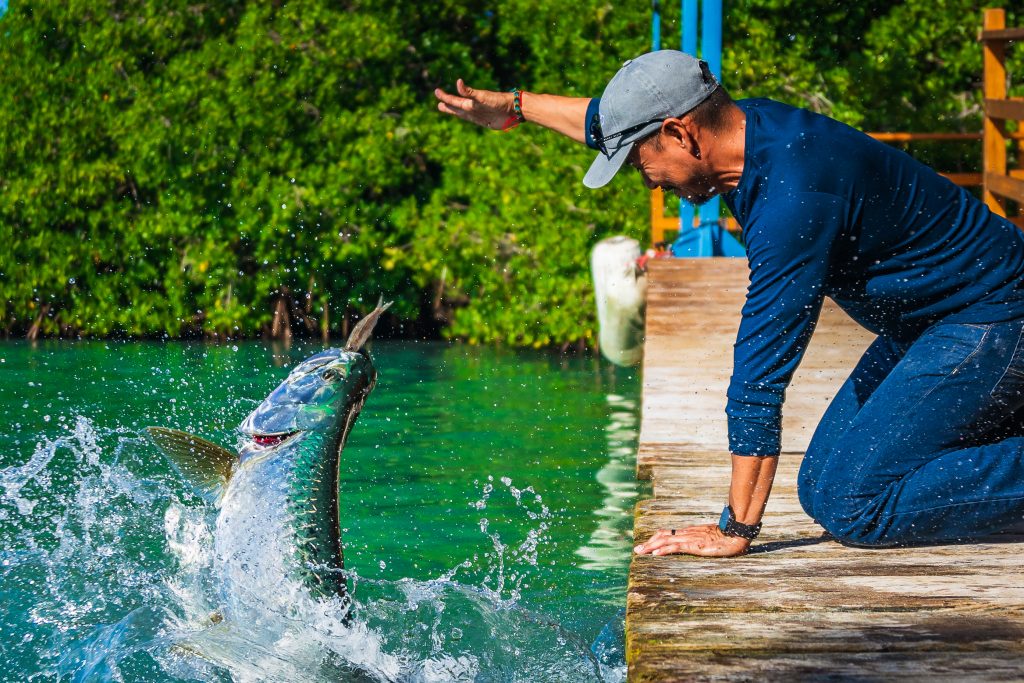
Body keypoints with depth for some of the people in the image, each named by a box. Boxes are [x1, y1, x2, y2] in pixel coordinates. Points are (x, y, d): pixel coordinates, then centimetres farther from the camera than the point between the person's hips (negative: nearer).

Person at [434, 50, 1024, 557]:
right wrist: (513, 107, 29)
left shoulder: (792, 197, -31)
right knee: (822, 488, 8)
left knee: (852, 508, -18)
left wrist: (735, 530, -27)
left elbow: (761, 376, -30)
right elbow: (606, 120, 20)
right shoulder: (750, 125, -2)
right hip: (922, 323, 10)